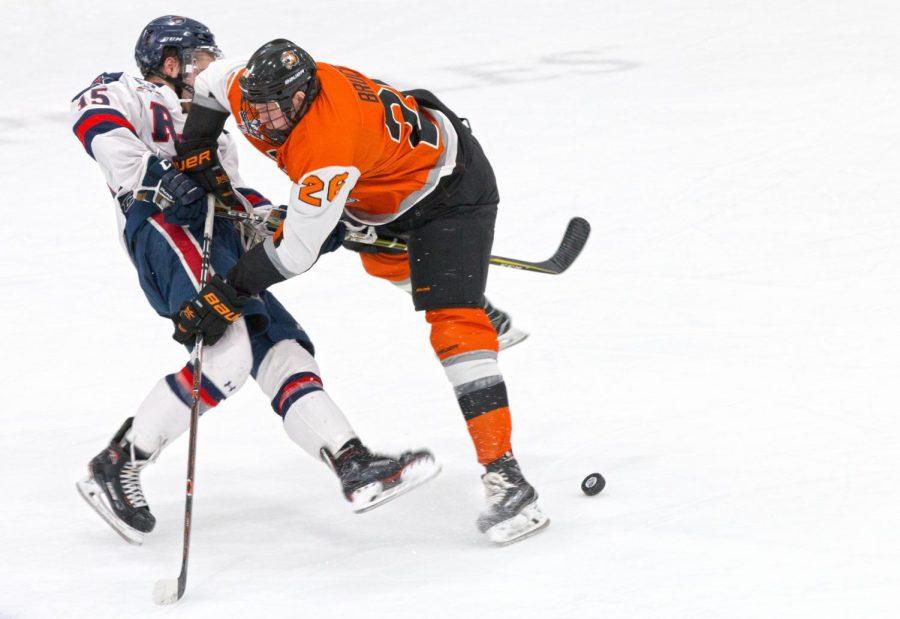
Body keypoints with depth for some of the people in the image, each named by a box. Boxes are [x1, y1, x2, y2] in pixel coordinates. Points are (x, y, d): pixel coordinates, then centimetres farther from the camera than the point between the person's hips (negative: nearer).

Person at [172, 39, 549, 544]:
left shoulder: (328, 146, -41)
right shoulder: (256, 90, -18)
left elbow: (293, 254, -39)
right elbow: (210, 84, 6)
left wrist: (224, 298, -34)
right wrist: (197, 155, -3)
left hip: (450, 190, -10)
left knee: (454, 325, -21)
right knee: (384, 260, 37)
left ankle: (505, 477, -26)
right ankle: (478, 308, 68)